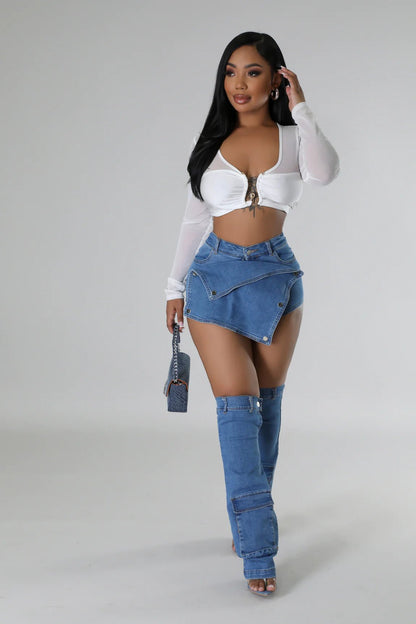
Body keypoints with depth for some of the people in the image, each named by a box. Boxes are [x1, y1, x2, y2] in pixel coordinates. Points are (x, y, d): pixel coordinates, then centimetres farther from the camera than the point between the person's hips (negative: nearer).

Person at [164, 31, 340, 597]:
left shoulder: (293, 137, 3)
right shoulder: (213, 141, 6)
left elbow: (325, 172, -21)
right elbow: (194, 218, 11)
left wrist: (300, 106, -13)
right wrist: (176, 286, 10)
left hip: (276, 275, 1)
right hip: (215, 275, 0)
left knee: (267, 403, 10)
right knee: (237, 406, -8)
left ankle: (249, 513, 30)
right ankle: (258, 549, -5)